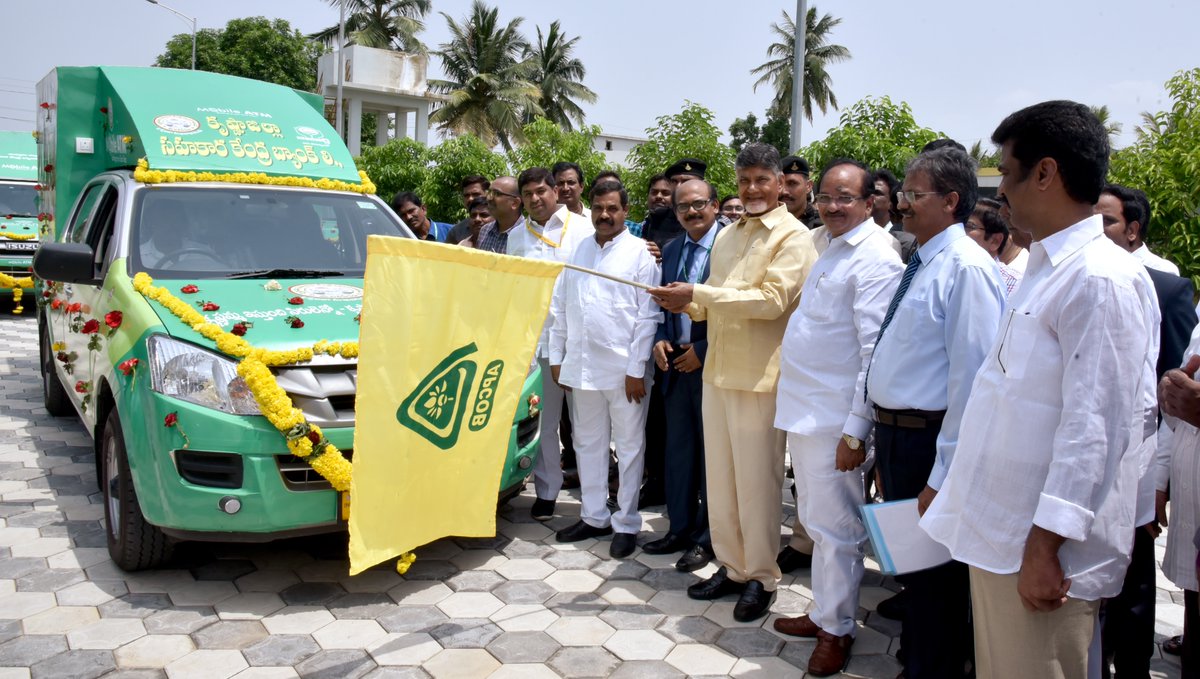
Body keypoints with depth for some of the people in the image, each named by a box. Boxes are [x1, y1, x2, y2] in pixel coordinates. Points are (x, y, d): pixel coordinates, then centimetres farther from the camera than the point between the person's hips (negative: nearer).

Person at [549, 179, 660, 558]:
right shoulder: (579, 251, 12)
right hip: (581, 366, 6)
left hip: (623, 369, -5)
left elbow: (648, 316, -8)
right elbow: (560, 308, 14)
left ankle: (626, 524, 15)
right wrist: (557, 357, 10)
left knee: (629, 447, 4)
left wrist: (637, 369, -12)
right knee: (588, 443, 14)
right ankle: (594, 516, 27)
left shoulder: (640, 253, -5)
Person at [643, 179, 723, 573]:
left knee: (712, 453, 4)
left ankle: (706, 538, 15)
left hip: (711, 364, -6)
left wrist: (702, 351, -14)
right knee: (678, 450, 13)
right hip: (675, 364, 7)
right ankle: (680, 528, 25)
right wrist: (660, 339, 1)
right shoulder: (671, 251, 13)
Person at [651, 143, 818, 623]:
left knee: (757, 480, 1)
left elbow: (772, 299, -18)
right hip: (717, 369, 7)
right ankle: (732, 567, 26)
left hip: (759, 376, -7)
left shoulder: (793, 237, -6)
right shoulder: (727, 236, 17)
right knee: (719, 475, 12)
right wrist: (690, 304, -1)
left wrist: (699, 293, -19)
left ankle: (761, 577, 16)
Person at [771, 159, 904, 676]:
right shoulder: (831, 247, 15)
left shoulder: (874, 259, -15)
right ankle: (825, 610, 33)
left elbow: (876, 352, -19)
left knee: (834, 526, 3)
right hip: (805, 409, 9)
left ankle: (836, 628, 18)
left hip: (835, 418, -9)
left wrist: (855, 430, -21)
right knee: (817, 520, 19)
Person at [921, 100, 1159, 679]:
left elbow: (1094, 428, -21)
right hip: (995, 533, 9)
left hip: (1038, 547, -9)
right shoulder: (1043, 269, 12)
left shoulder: (1100, 279, -17)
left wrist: (1044, 545, -20)